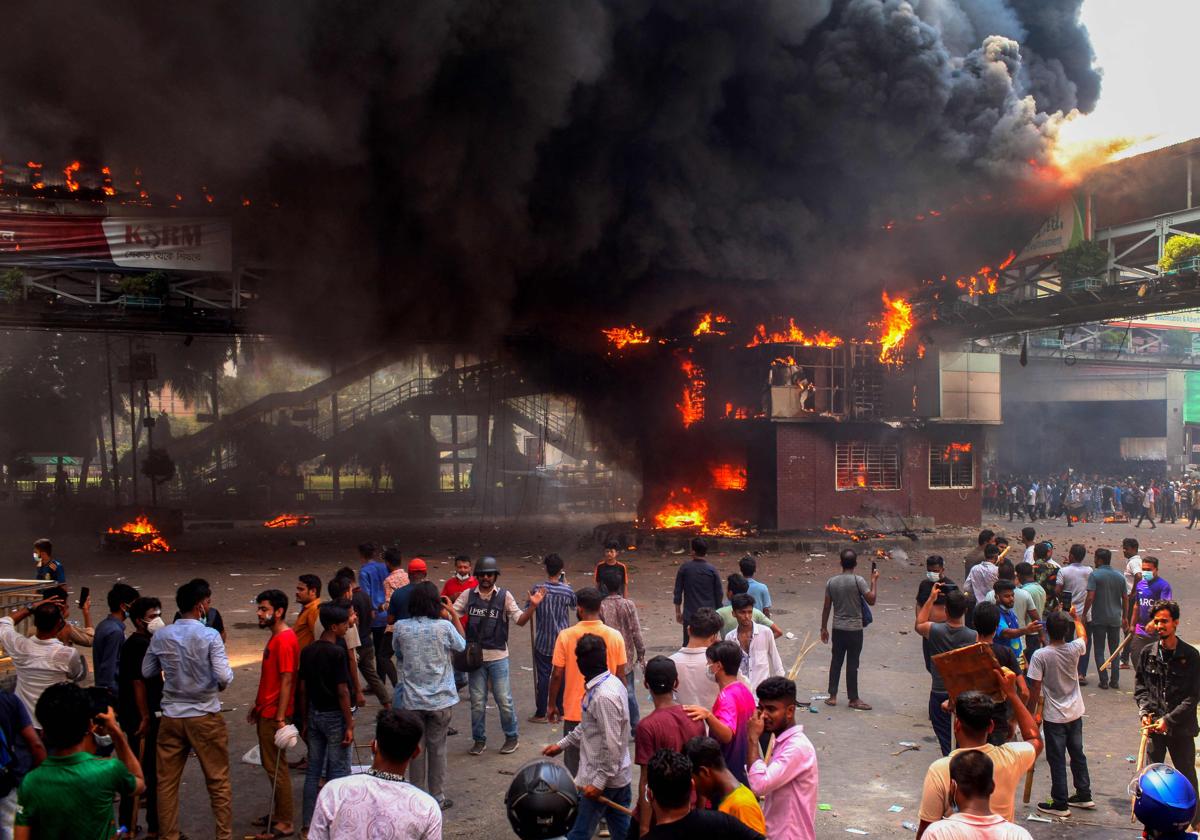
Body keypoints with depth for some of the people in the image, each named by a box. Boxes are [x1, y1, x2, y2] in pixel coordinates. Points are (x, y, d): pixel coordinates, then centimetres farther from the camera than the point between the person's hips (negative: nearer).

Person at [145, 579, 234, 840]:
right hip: (205, 716, -3)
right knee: (218, 781, 9)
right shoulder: (210, 636, -15)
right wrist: (221, 685, 1)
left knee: (167, 782, 14)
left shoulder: (160, 636, -3)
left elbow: (147, 672, 8)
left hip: (171, 716, 4)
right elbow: (225, 677, -20)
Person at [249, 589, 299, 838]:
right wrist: (257, 706, 20)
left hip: (274, 714, -10)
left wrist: (280, 718, -23)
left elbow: (286, 681, -22)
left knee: (276, 767, -1)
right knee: (269, 764, 17)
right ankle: (278, 813, 28)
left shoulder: (285, 640, -20)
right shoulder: (275, 637, 11)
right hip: (266, 712, 10)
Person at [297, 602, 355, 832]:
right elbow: (342, 692, -18)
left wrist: (305, 721, 15)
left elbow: (302, 690, 7)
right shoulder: (337, 653, -18)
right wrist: (349, 725, -12)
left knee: (313, 771, 13)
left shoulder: (307, 652, 3)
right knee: (338, 773, 3)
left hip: (314, 715, 7)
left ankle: (308, 824, 18)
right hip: (334, 717, -7)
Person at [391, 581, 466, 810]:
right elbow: (461, 645, 5)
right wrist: (453, 615, 8)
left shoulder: (400, 628, -10)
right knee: (437, 748, 12)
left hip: (412, 700, 1)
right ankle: (437, 798, 20)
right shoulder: (444, 626, -15)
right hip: (441, 700, -1)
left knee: (416, 749, 13)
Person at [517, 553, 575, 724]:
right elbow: (575, 606, 15)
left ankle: (541, 713, 10)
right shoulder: (567, 591, -8)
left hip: (543, 642, -1)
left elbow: (525, 615, -11)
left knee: (543, 676, 5)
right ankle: (560, 711, 19)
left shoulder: (538, 589, -11)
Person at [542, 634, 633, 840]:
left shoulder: (604, 696, -26)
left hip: (603, 779, -9)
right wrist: (562, 744, 19)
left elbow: (612, 745, -26)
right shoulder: (612, 682, 5)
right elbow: (588, 727, 17)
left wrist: (599, 782, -21)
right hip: (619, 777, 9)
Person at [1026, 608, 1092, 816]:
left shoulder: (1040, 656, -21)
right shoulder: (1074, 649, -9)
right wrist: (1075, 617, 32)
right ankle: (1084, 795, 32)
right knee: (1077, 754, 20)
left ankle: (1060, 804, 11)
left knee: (1057, 759, 4)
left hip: (1054, 717, -5)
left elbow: (1035, 689, -16)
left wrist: (1030, 713, -4)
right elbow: (1083, 635, 16)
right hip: (1075, 713, 5)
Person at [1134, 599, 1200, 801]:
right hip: (1154, 725, 2)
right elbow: (1139, 685, 9)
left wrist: (1169, 719, -14)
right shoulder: (1147, 652, 0)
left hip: (1181, 727, -2)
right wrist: (1145, 711, -6)